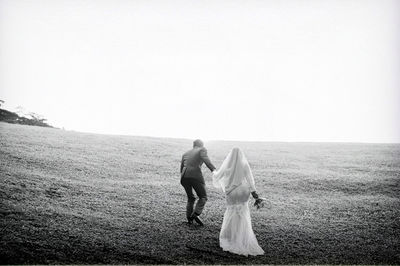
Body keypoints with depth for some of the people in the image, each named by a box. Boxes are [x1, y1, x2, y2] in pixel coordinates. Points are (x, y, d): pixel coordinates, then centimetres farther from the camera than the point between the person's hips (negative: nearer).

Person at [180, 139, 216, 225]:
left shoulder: (185, 154, 27)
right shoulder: (202, 150, 13)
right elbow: (205, 158, -9)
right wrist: (213, 169, -22)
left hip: (184, 177, 5)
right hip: (196, 176, -5)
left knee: (191, 198, 22)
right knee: (203, 197, 11)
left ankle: (189, 218, 11)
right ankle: (196, 214, -8)